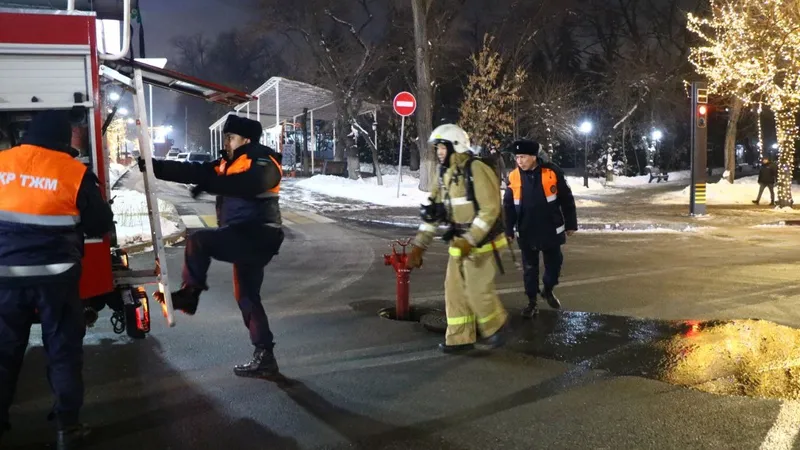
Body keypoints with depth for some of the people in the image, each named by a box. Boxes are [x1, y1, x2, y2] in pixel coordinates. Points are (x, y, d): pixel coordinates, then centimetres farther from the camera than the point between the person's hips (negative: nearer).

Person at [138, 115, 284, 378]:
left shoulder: (263, 164, -10)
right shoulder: (228, 163, 17)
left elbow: (246, 184, -29)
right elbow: (194, 172, 9)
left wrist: (209, 184, -30)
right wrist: (155, 167, 1)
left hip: (256, 237, -10)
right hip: (245, 238, 10)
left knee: (198, 241, -19)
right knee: (247, 297, 11)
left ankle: (189, 295, -1)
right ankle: (263, 357, 16)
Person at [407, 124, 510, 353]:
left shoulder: (477, 171, -18)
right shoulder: (445, 175, 8)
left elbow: (490, 209, -22)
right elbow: (432, 213, 10)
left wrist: (470, 241, -25)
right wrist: (418, 246, 5)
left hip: (480, 242, -8)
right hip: (459, 242, 8)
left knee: (478, 290, -3)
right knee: (455, 289, 9)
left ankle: (496, 326, 23)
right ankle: (460, 338, 20)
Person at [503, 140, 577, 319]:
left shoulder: (552, 172, -12)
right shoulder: (513, 177, -7)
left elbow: (566, 200, -3)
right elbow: (508, 206, 3)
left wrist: (571, 224, 2)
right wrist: (509, 230, 3)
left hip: (551, 230, -1)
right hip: (526, 233, 1)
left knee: (554, 264, 15)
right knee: (529, 268, 10)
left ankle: (548, 290, 41)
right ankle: (532, 302, 24)